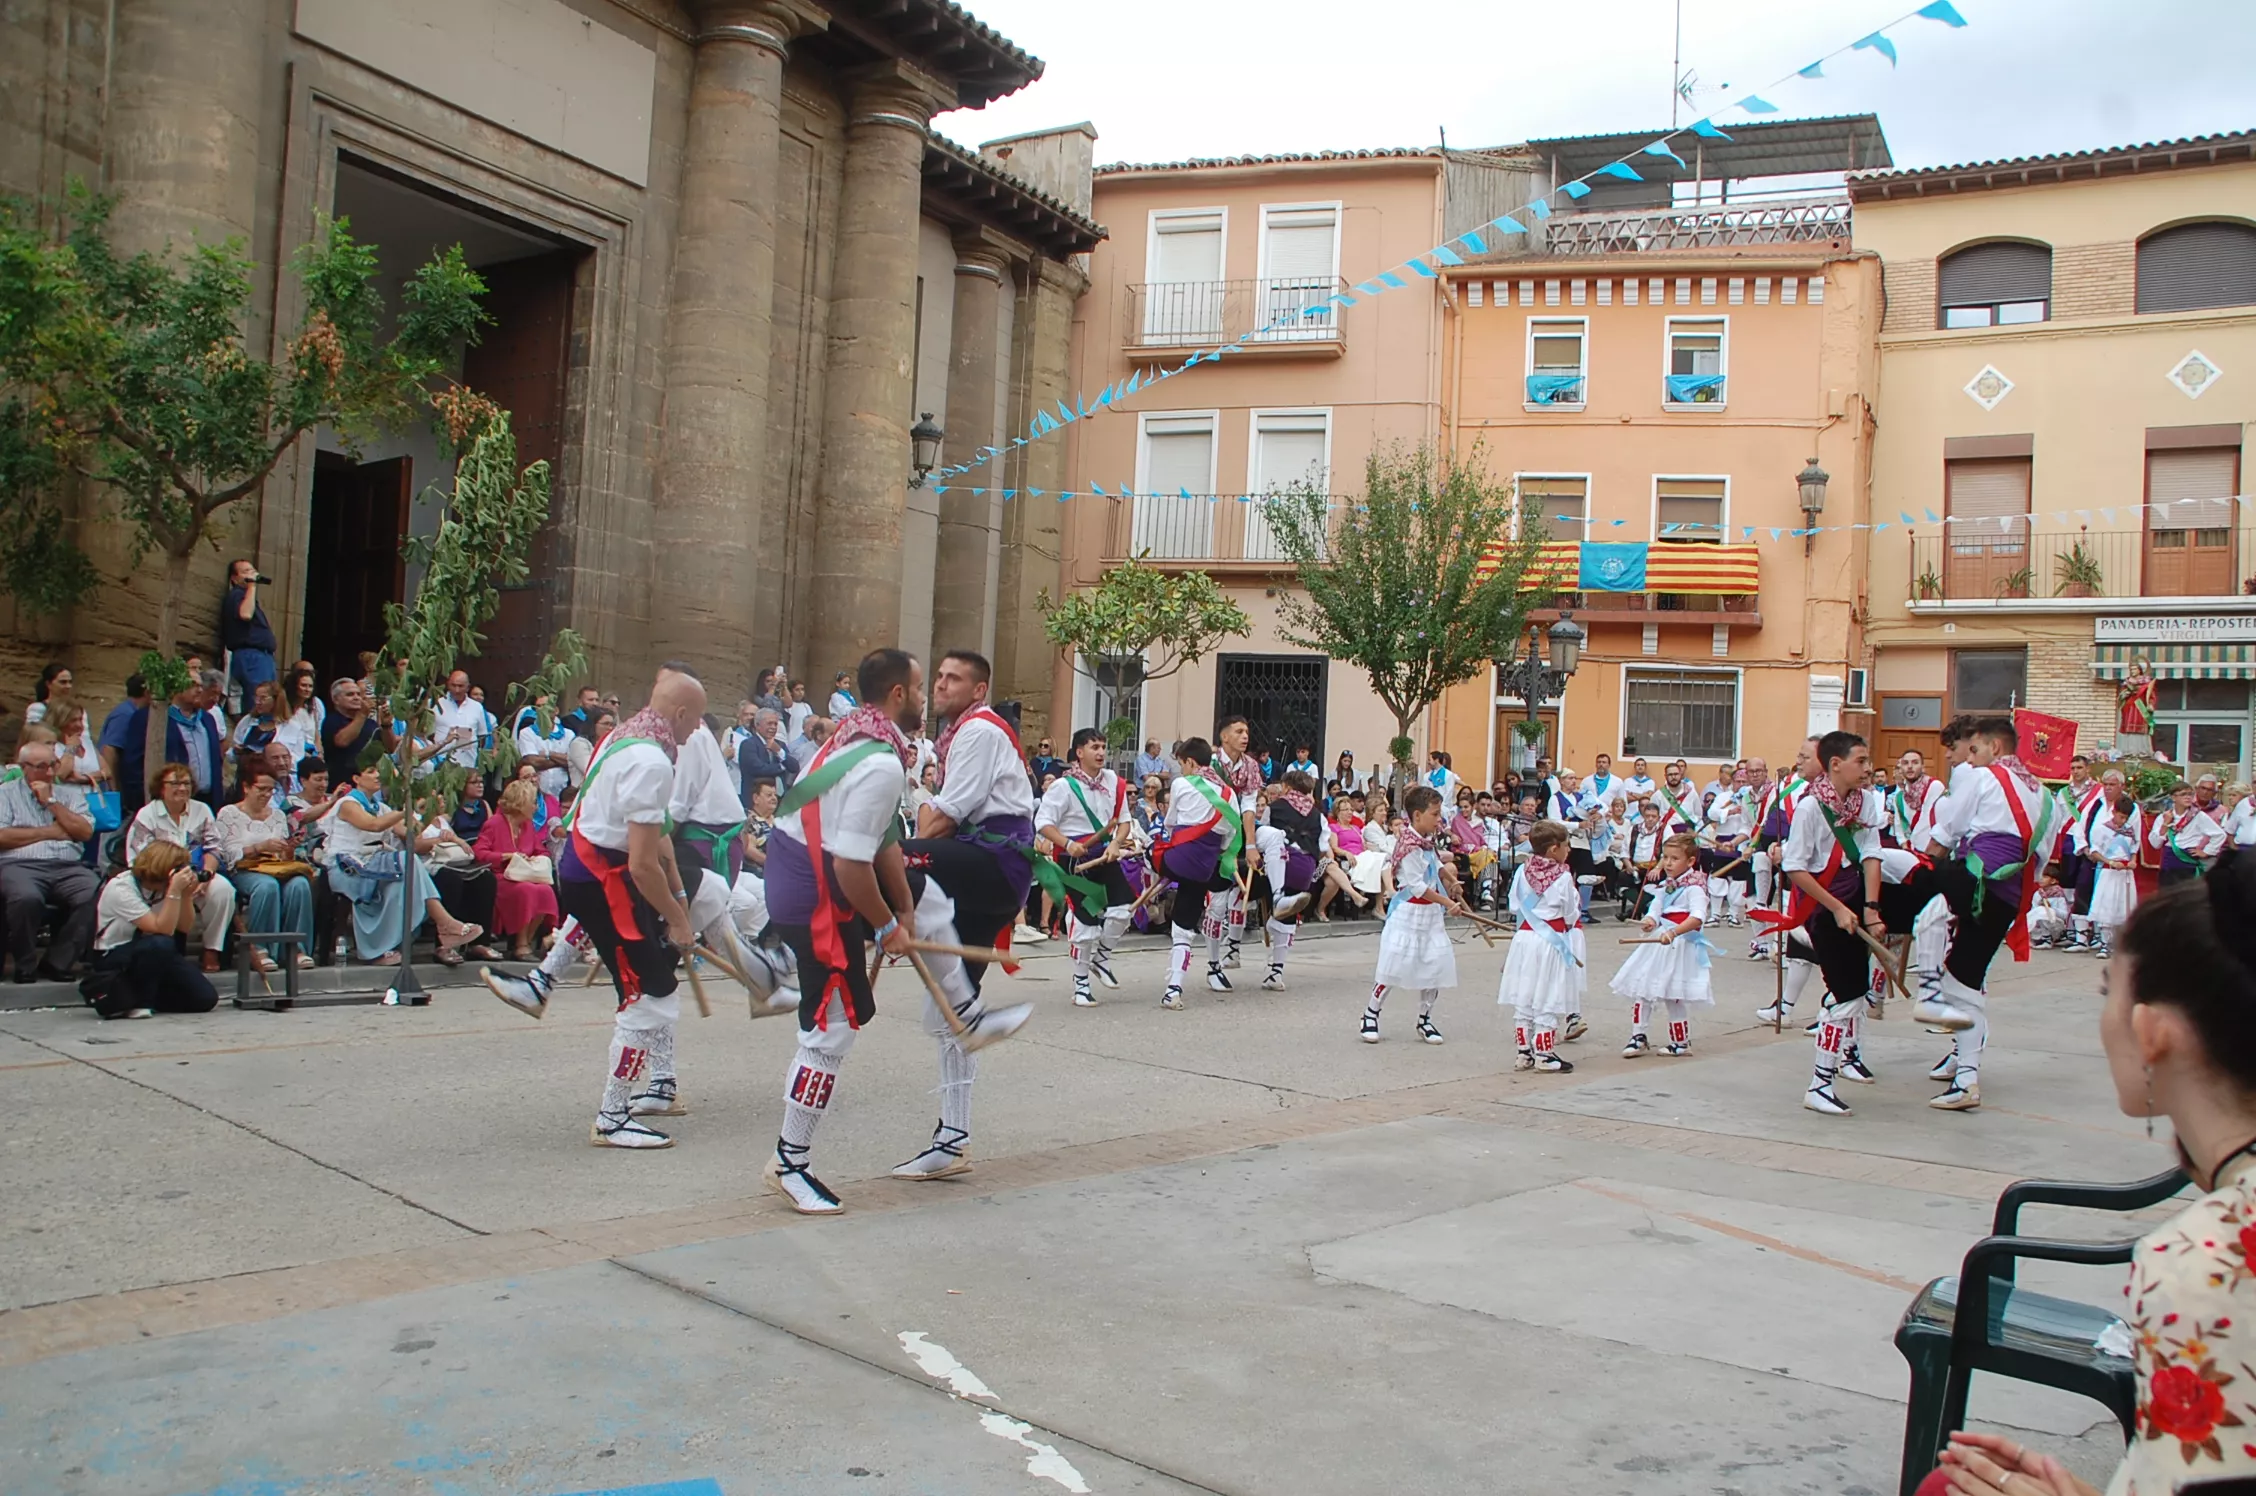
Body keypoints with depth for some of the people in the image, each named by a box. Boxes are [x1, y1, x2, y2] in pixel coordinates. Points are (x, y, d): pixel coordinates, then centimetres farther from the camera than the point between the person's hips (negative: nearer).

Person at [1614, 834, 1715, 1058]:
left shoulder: (1693, 888, -11)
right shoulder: (1664, 887, 13)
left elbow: (1698, 917, -25)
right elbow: (1655, 911, 9)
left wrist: (1674, 932, -38)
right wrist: (1649, 922, -15)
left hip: (1681, 946, -8)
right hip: (1659, 944, 8)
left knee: (1673, 997, -3)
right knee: (1639, 990, 5)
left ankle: (1681, 1042, 13)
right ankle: (1638, 1037, 14)